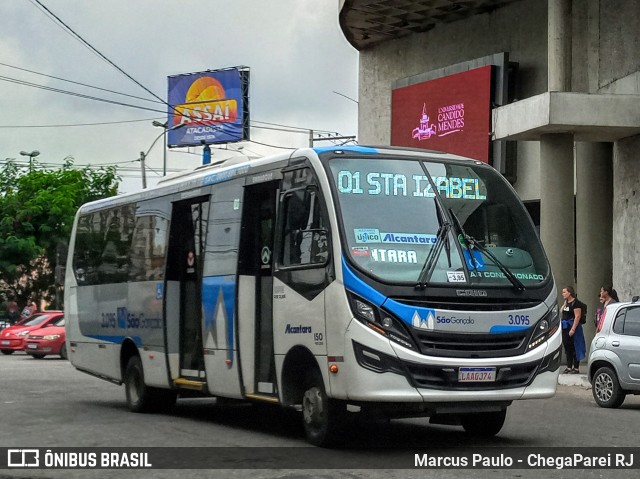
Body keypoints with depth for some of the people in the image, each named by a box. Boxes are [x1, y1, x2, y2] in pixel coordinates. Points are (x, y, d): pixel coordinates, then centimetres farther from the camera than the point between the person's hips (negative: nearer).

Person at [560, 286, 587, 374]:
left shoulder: (576, 303, -12)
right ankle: (569, 367, 18)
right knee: (567, 347, 11)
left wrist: (573, 329, -22)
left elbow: (577, 316, -18)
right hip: (565, 327, 9)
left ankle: (576, 368, 0)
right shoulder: (566, 303, 15)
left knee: (574, 348, -4)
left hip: (573, 327, -9)